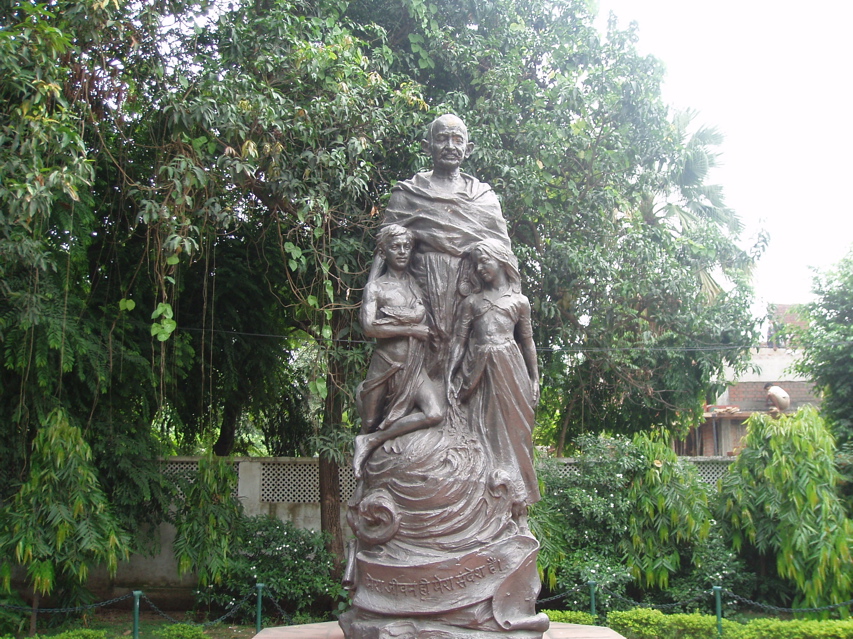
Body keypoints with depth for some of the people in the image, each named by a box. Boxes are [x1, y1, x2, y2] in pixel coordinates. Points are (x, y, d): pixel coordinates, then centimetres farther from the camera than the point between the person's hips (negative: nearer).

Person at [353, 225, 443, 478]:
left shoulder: (416, 284, 12)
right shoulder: (376, 286, -2)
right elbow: (369, 327, -14)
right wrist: (411, 329, -11)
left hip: (415, 369, 4)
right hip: (386, 365, -4)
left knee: (435, 413, -19)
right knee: (371, 422, 2)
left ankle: (370, 441, -10)